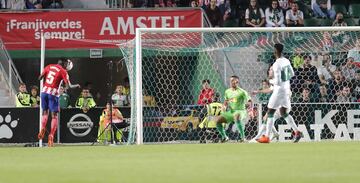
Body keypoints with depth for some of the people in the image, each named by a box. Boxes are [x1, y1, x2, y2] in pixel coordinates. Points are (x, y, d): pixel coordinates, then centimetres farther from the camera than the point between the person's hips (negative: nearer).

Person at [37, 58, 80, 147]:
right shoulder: (63, 71, -2)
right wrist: (76, 86, 12)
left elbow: (40, 78, 12)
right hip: (53, 93, -4)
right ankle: (51, 136, -7)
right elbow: (68, 86, -7)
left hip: (44, 91, 4)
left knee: (45, 111, 22)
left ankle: (42, 129, 3)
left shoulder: (49, 67, 10)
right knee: (54, 115, 3)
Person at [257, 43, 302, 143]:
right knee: (284, 113, 18)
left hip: (279, 90, -8)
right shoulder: (286, 61, 5)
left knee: (270, 113, 1)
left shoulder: (277, 64, -21)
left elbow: (277, 82, -22)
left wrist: (271, 80, -3)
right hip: (286, 89, 8)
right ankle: (297, 132, 8)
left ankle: (266, 137, 1)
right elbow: (292, 74, 19)